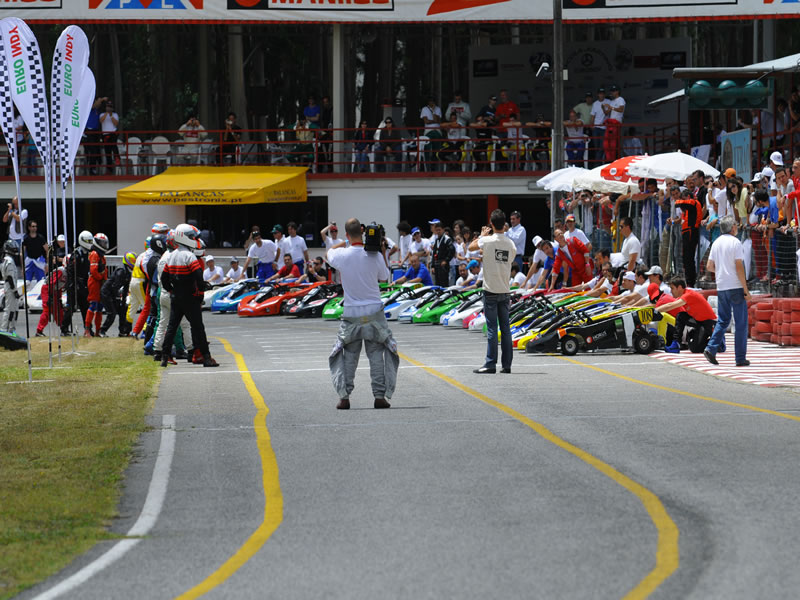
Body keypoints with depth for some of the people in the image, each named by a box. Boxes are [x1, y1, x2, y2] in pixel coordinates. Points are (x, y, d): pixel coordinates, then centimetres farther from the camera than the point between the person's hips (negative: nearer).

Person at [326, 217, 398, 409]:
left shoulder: (342, 255, -9)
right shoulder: (375, 256, -10)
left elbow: (328, 254, 15)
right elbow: (385, 277, 8)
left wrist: (345, 243, 17)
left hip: (351, 314, 0)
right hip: (374, 312, 0)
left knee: (348, 356, 9)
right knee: (377, 354, 6)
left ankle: (344, 397, 1)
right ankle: (380, 396, 1)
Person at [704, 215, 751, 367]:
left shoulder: (716, 242, 9)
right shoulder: (735, 242, -10)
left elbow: (709, 267, 10)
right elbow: (739, 267, -15)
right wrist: (746, 290, -11)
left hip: (721, 287, 6)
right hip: (736, 286, -6)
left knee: (723, 320, 15)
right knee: (741, 323, 1)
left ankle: (711, 349, -2)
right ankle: (741, 358, 0)